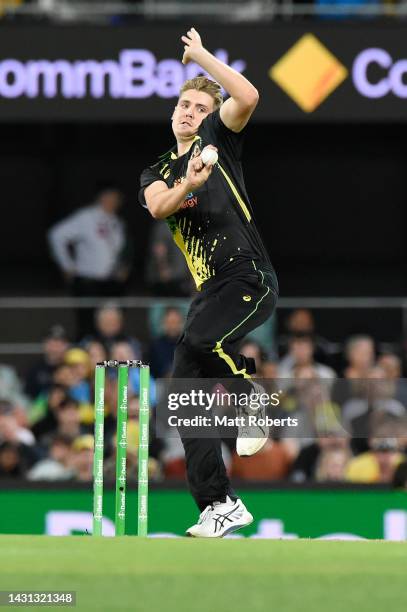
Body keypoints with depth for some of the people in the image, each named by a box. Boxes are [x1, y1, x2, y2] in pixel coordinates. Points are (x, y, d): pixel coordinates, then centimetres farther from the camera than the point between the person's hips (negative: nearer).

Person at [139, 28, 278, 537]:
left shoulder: (218, 140, 6)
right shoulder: (157, 173, 18)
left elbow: (248, 97, -14)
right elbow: (158, 207, -7)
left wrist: (201, 55, -7)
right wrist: (188, 185, -26)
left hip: (250, 277, -7)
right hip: (210, 289, 7)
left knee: (198, 338, -33)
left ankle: (251, 407, -8)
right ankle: (221, 505, 4)